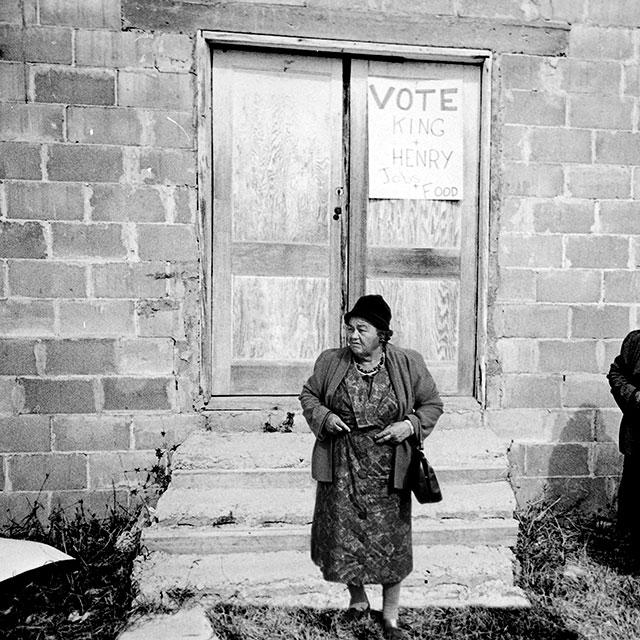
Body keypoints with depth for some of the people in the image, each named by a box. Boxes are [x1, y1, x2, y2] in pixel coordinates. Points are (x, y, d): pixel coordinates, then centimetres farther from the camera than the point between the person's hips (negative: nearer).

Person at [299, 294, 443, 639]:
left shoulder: (408, 364, -6)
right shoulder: (330, 362, -3)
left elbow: (432, 404, 4)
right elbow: (308, 395, 9)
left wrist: (410, 425, -14)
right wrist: (323, 417, -10)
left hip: (387, 471, -1)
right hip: (342, 470, 2)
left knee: (390, 541, 9)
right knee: (342, 535, 12)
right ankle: (358, 599, 41)